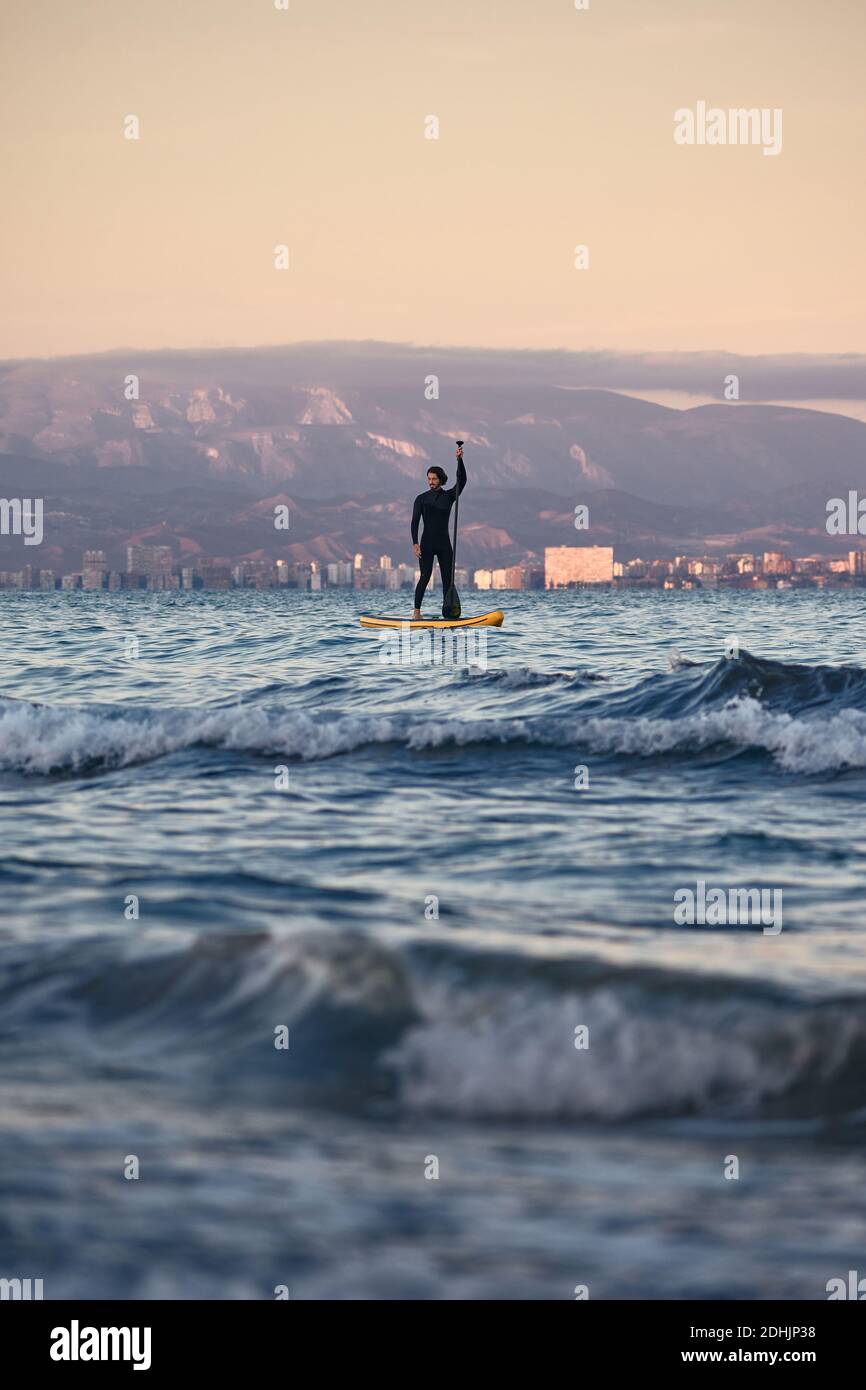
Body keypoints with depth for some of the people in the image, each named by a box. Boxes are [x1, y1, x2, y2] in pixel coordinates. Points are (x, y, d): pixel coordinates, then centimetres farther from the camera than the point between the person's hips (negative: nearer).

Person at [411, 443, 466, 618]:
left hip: (444, 543, 3)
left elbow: (462, 480, -9)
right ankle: (416, 611, -6)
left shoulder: (449, 496, 7)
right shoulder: (422, 498, 2)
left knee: (448, 579, -1)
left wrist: (460, 460, -21)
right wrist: (415, 543, -16)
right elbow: (415, 521, -4)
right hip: (427, 543, -3)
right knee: (425, 577, -9)